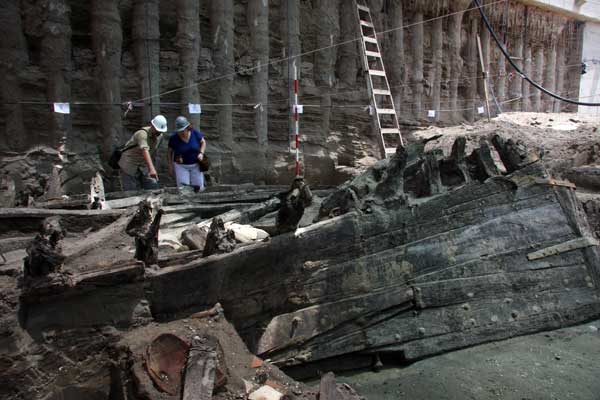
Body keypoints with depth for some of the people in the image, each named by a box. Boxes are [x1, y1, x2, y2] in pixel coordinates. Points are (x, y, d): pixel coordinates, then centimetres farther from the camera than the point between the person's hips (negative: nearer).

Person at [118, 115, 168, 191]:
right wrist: (151, 168, -56)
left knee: (153, 188, -6)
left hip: (144, 167, 6)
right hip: (129, 167, -6)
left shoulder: (159, 136, -2)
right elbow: (145, 151, -43)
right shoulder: (142, 134, -26)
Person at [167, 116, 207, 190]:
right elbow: (170, 152, 1)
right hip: (181, 166, -1)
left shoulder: (195, 133, -10)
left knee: (199, 188, 5)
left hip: (196, 165, 1)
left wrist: (201, 153, -11)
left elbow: (203, 142, 6)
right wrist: (170, 166, 1)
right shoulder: (173, 138, -12)